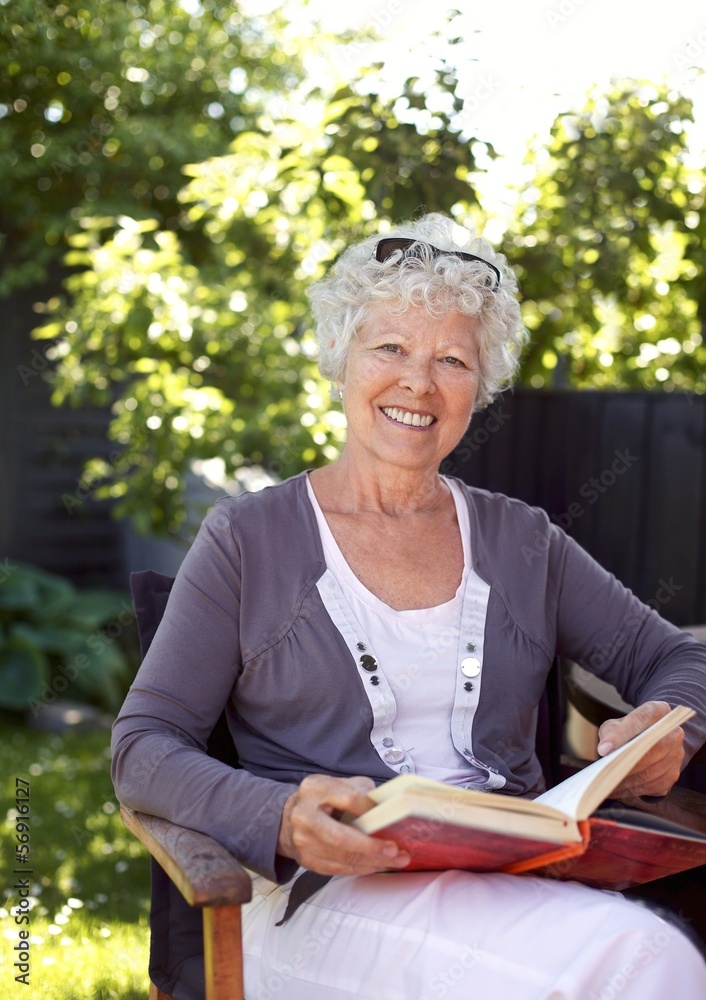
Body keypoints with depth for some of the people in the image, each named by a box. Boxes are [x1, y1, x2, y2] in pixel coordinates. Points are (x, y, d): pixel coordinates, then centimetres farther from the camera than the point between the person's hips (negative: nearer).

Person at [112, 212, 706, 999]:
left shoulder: (521, 541, 19)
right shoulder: (247, 540, 8)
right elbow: (144, 748, 2)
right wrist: (282, 821, -18)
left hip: (520, 886, 4)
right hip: (326, 896, -4)